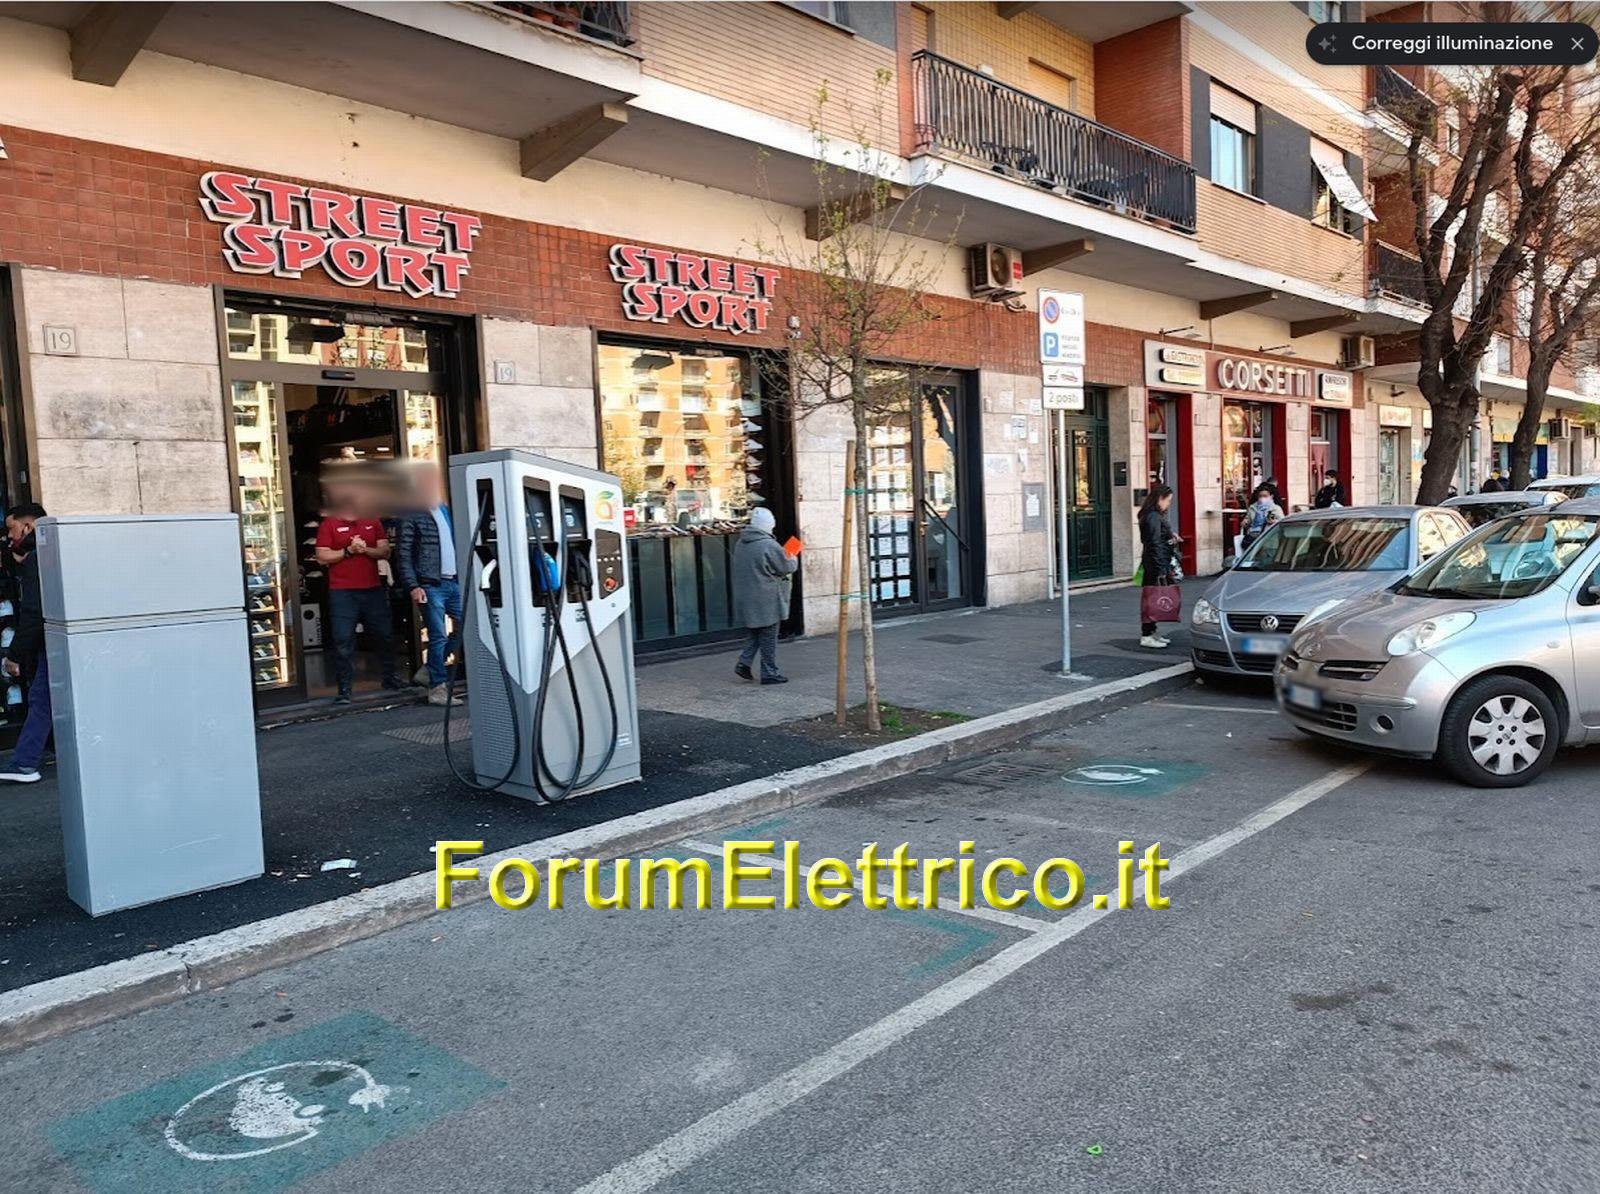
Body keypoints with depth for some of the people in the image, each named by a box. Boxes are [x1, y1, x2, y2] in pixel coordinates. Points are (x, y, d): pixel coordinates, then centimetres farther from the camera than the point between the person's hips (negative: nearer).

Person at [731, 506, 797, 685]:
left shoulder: (741, 544, 7)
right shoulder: (769, 545, -19)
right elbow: (786, 567, -11)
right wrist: (793, 560, 12)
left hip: (746, 601, 7)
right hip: (766, 601, -7)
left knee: (754, 634, 21)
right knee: (768, 638, 3)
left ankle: (743, 663, 9)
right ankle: (769, 673, 9)